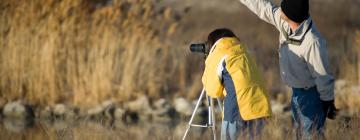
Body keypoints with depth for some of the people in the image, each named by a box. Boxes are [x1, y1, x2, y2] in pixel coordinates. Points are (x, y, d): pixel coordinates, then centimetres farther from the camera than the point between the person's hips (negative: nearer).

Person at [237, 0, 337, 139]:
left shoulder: (313, 41, -31)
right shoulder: (285, 23, -9)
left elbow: (323, 76, -23)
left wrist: (328, 102, -15)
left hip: (311, 94, -9)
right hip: (297, 92, 9)